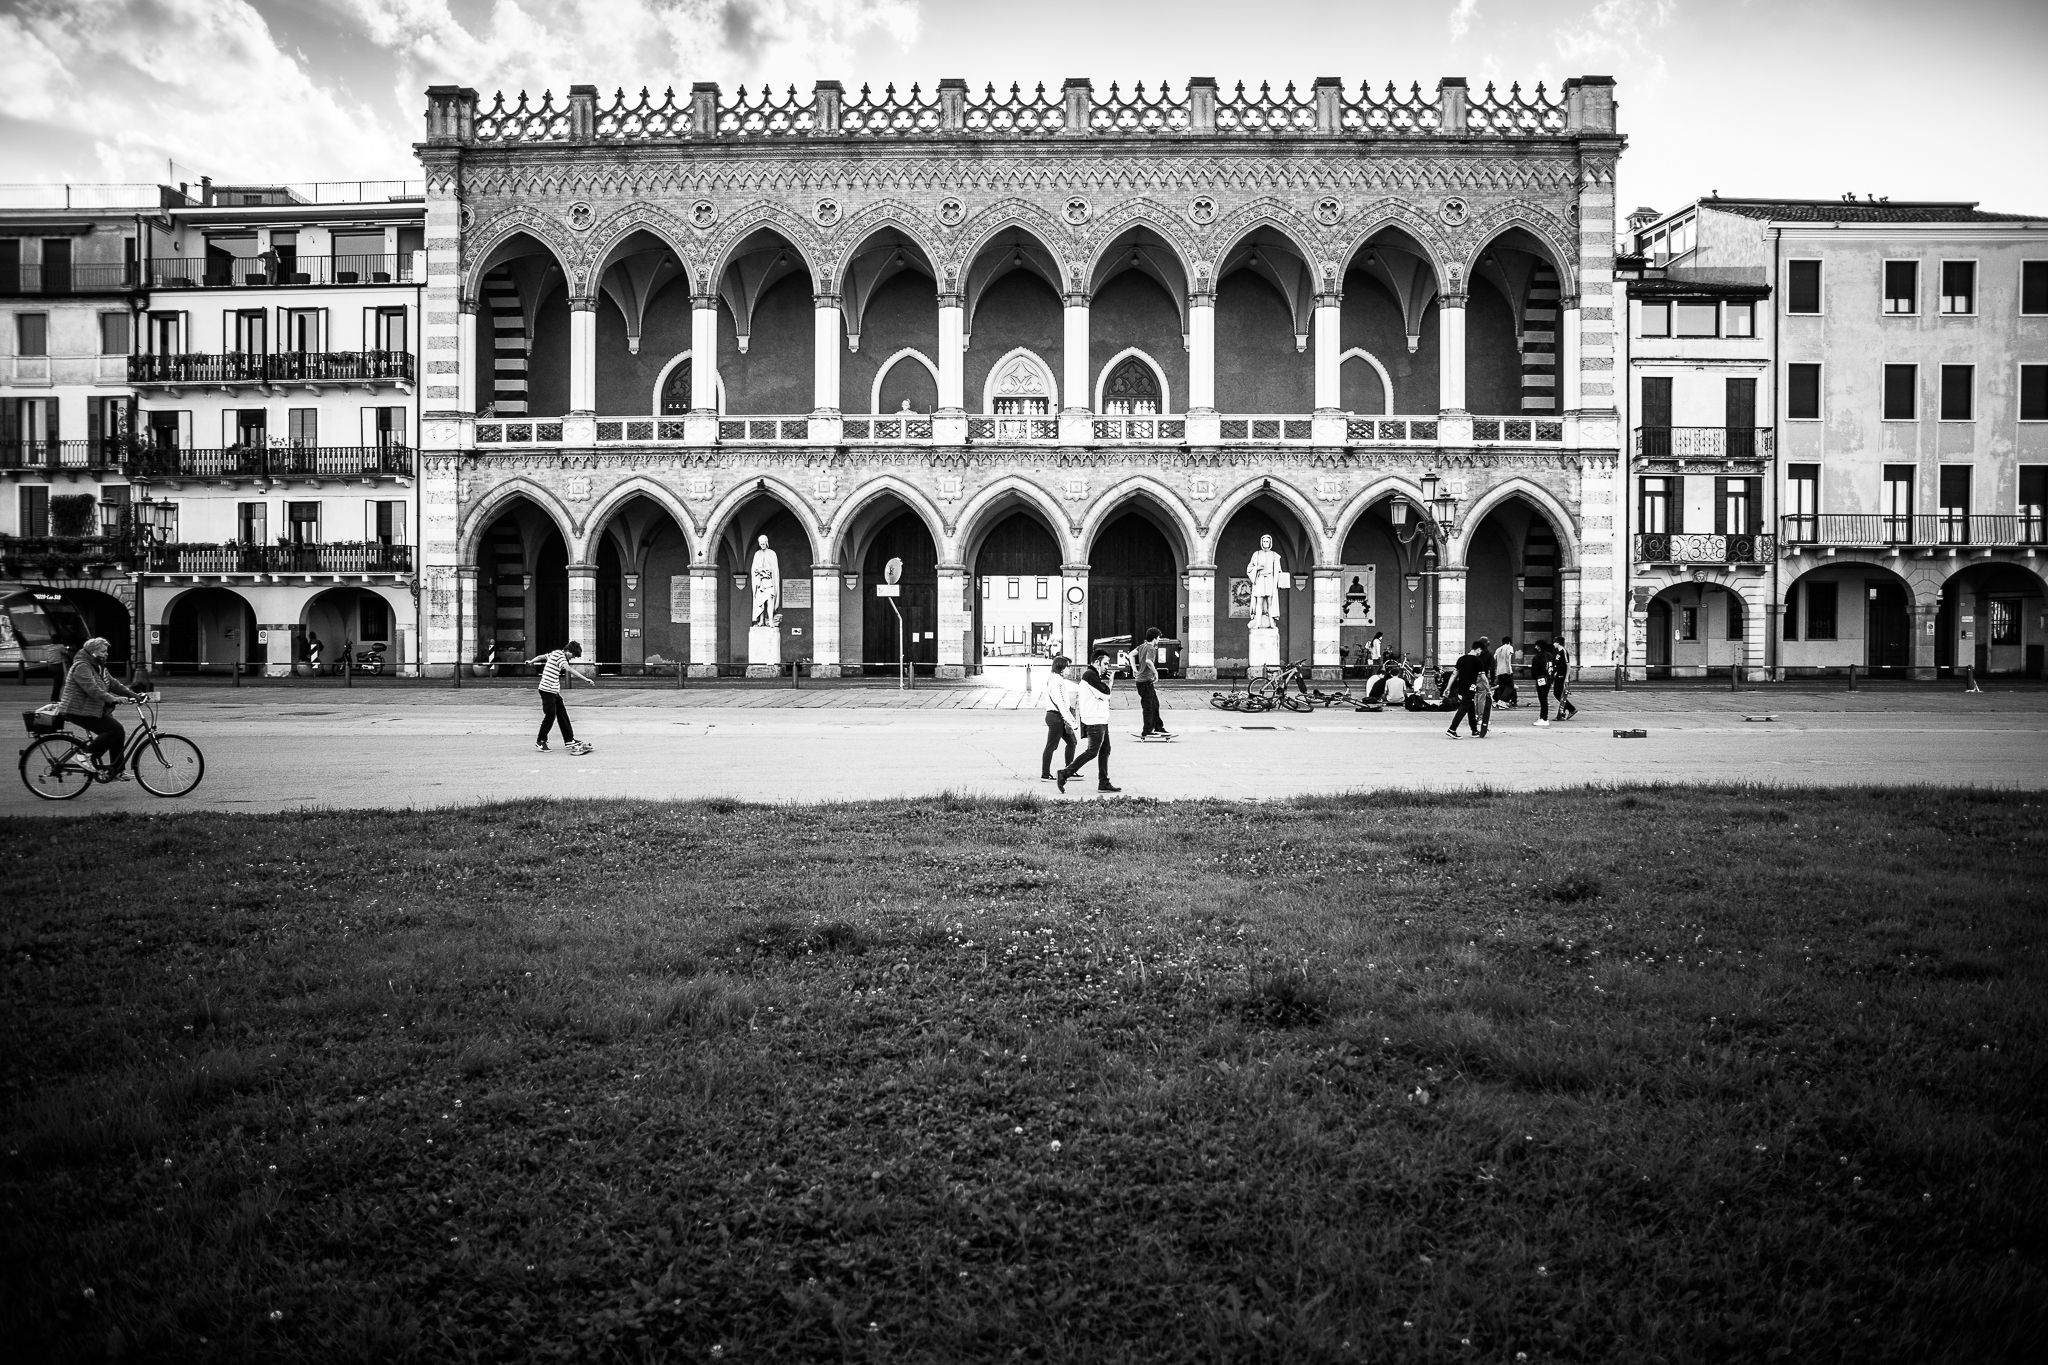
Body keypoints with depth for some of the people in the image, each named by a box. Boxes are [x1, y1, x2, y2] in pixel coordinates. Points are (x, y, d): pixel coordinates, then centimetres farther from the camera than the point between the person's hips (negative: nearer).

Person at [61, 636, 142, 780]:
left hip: (96, 710, 10)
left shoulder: (98, 667, 16)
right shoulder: (82, 667, -17)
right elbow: (92, 689, -30)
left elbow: (112, 683, 13)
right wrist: (112, 699, -42)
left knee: (118, 732, 2)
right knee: (115, 729, -22)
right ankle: (89, 755, -12)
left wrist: (133, 694, 1)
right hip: (79, 711, -10)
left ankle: (116, 771, 9)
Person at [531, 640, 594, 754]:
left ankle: (569, 741, 10)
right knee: (550, 716, -3)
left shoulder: (554, 653, 13)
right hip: (547, 689, -10)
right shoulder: (559, 654, -15)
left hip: (554, 690, 10)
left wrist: (531, 661, 48)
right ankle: (540, 742, 9)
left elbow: (540, 657, 27)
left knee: (562, 714, 8)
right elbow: (569, 669, -28)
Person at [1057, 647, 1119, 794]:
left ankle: (1104, 783, 11)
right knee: (1092, 752, -9)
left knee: (1105, 750, 10)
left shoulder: (1094, 675, 17)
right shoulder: (1090, 675, -15)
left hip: (1101, 720, 11)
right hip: (1095, 721, -11)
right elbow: (1105, 694, -18)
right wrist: (1109, 680, -2)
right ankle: (1065, 773, -5)